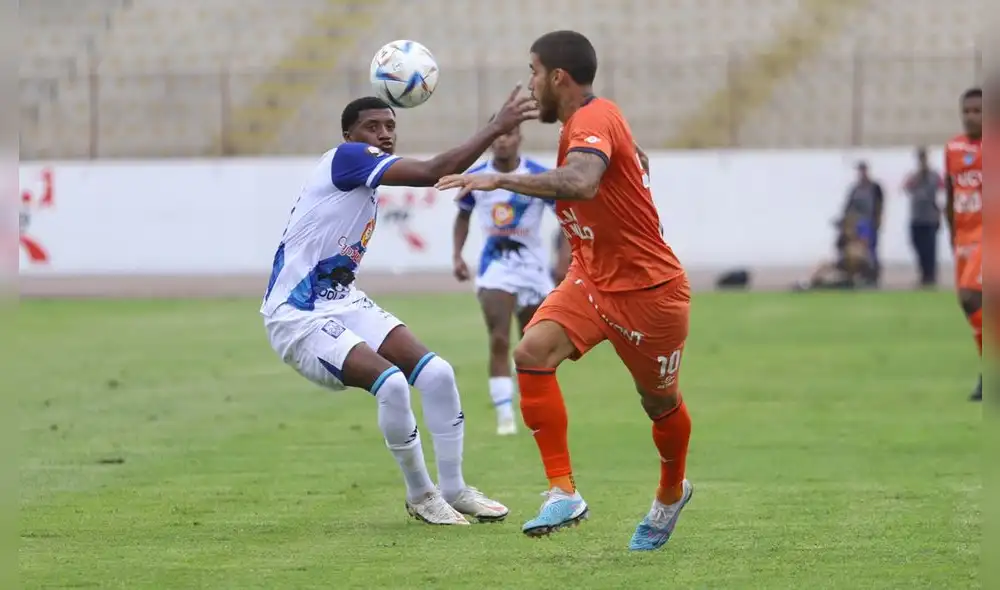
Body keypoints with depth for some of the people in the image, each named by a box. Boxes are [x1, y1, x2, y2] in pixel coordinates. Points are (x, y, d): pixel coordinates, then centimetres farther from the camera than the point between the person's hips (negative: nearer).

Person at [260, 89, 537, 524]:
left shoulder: (365, 185, 12)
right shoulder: (345, 158, -16)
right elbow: (432, 173, -27)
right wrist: (497, 129, -26)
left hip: (343, 303, 9)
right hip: (298, 316, -9)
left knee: (437, 374, -4)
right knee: (391, 382, -27)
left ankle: (453, 490, 11)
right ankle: (420, 495, -7)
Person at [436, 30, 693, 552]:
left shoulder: (592, 121, -23)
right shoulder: (590, 119, 6)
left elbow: (580, 183, -44)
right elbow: (634, 160, 24)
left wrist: (500, 180, -43)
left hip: (649, 289, -8)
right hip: (591, 278, 8)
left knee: (660, 402, 11)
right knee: (532, 353, -16)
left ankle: (671, 495, 40)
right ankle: (563, 493, -14)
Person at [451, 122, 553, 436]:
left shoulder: (539, 177, -12)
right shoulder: (475, 178, -4)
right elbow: (464, 215, 15)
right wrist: (457, 255, 5)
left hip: (533, 263, 0)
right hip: (495, 263, 0)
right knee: (499, 341, -16)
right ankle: (505, 414, -15)